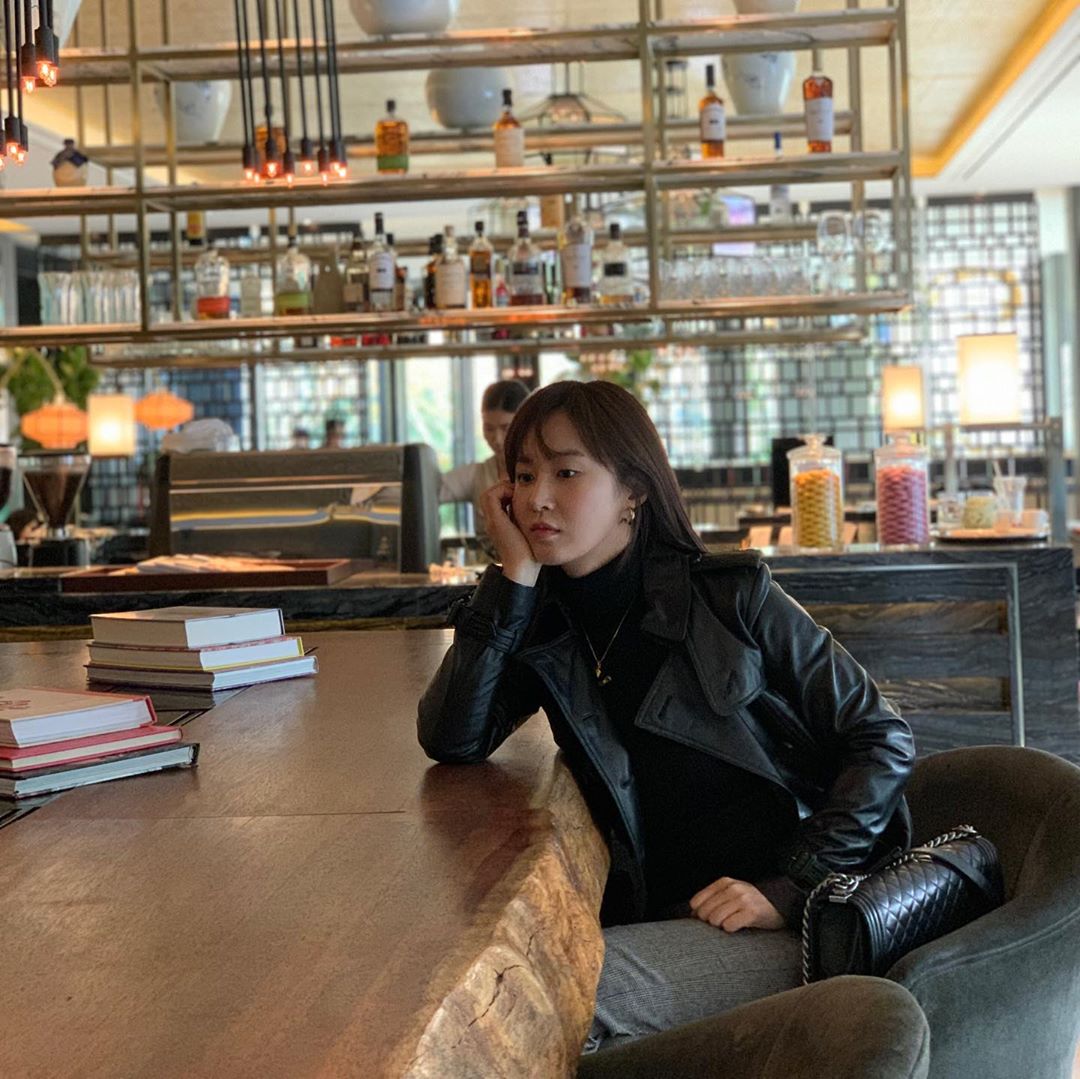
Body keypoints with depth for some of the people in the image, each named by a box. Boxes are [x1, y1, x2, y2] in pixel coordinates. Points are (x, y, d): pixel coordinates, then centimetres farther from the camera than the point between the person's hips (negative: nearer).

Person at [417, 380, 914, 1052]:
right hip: (658, 916, 4)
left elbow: (883, 740, -5)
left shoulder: (731, 595, -5)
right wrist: (514, 575, -10)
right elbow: (451, 741, -9)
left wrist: (791, 887, -15)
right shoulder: (541, 626, 7)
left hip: (789, 924, -4)